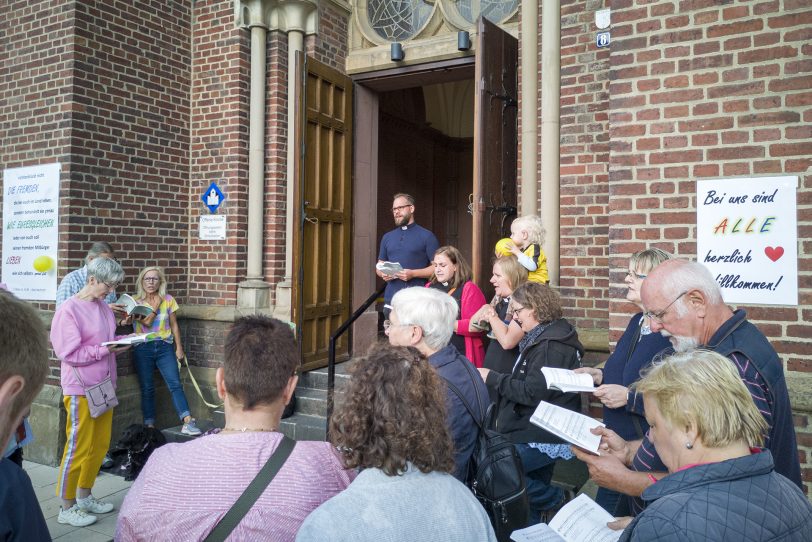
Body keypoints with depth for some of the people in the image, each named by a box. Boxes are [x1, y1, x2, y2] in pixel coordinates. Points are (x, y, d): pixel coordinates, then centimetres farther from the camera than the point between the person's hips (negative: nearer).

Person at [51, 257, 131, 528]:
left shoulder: (104, 307, 6)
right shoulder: (69, 310, -15)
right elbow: (69, 353, -17)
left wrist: (122, 342, -3)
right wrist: (105, 350, -21)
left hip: (103, 385, 7)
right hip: (81, 389, -7)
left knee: (100, 445, 14)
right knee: (78, 447, 2)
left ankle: (84, 496, 31)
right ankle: (67, 507, 17)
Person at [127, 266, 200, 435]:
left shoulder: (168, 300, 6)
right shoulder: (136, 300, 1)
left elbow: (174, 325, 9)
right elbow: (146, 322, -12)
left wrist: (179, 347, 5)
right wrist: (157, 302, -6)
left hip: (164, 346, 1)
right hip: (143, 348, -1)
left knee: (175, 384, -10)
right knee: (147, 388, 3)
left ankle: (188, 422, -15)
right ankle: (149, 426, 10)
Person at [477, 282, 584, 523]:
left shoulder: (552, 346, -18)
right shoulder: (542, 338, 13)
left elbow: (532, 393, -23)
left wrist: (492, 378, -15)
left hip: (544, 440, -10)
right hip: (536, 433, 10)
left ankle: (555, 499, 0)